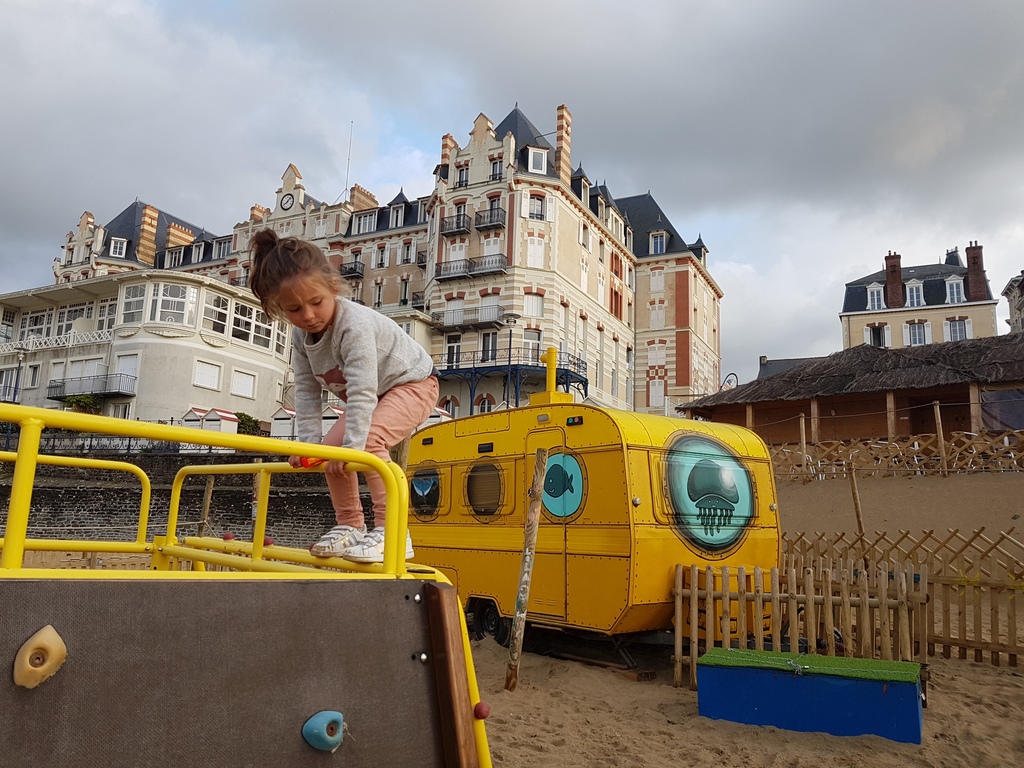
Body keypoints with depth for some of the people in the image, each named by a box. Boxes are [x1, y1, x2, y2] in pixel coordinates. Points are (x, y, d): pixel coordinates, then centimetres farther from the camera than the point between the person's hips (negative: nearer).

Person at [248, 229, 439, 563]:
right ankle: (350, 526, 14)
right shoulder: (301, 336, -10)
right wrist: (308, 442, -16)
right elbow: (306, 392, -8)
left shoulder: (355, 324, -35)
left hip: (413, 383, -8)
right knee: (332, 447, -1)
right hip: (368, 396, 9)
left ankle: (391, 532, -26)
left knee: (369, 439, -30)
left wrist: (353, 445, -40)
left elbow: (362, 390, -39)